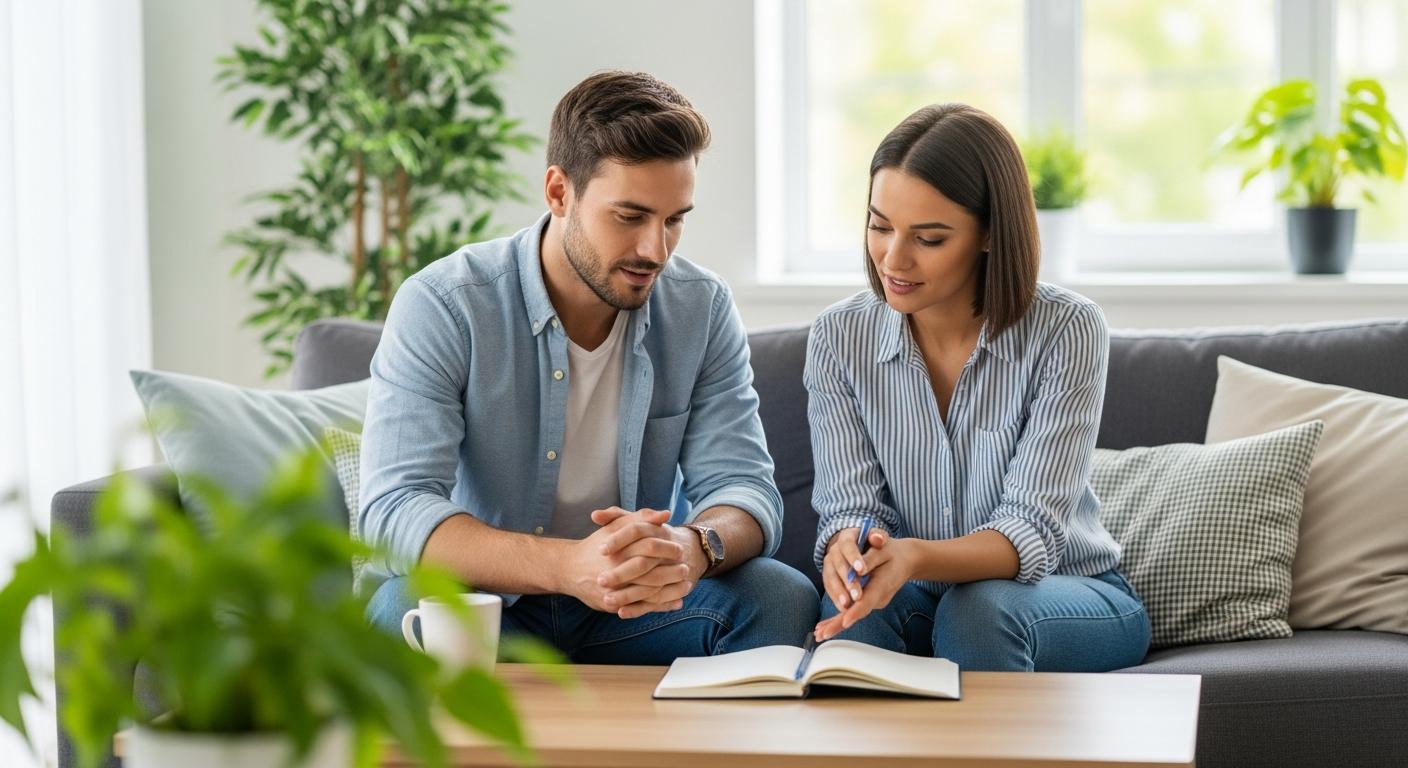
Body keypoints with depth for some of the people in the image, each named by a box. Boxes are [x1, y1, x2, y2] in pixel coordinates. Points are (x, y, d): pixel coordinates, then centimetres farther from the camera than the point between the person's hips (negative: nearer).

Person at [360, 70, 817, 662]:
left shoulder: (702, 308, -3)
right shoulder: (441, 307, -15)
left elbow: (743, 487, -7)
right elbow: (393, 511, -26)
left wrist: (692, 547, -35)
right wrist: (567, 564, -44)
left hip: (637, 609, 3)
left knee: (781, 598, -24)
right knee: (405, 610, -35)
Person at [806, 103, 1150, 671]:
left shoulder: (1066, 330, -17)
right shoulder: (839, 338, -6)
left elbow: (1031, 530, -23)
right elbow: (850, 506, -9)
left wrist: (916, 557, -44)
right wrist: (847, 549, -36)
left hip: (1075, 605, -1)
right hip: (919, 600, 2)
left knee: (977, 608, -35)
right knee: (851, 610, -32)